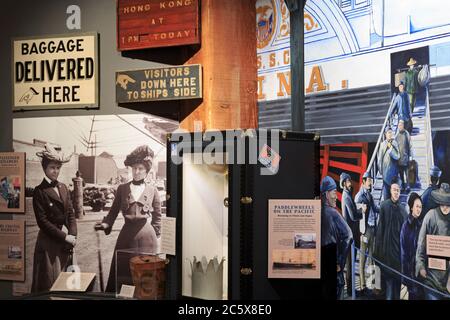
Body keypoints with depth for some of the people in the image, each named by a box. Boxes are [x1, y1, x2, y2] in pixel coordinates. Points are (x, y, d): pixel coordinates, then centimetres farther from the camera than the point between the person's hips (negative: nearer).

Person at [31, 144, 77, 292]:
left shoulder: (63, 188, 10)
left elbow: (71, 213, 8)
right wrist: (65, 236, -15)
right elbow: (43, 221, -13)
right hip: (48, 242, -6)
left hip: (65, 241, 6)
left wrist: (72, 235, -6)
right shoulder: (39, 191, -8)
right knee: (49, 282, 1)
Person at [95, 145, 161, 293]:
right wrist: (105, 224, -13)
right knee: (122, 272, 6)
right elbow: (114, 211, 5)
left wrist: (155, 237, 4)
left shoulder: (152, 191, 2)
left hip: (146, 236, -1)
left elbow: (157, 217, 6)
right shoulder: (122, 188, 5)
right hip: (127, 235, 1)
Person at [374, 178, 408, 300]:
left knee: (399, 271, 9)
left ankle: (397, 296, 20)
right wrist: (378, 247, -10)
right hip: (387, 244, -4)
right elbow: (380, 226, -7)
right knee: (388, 271, 0)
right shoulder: (384, 205, -5)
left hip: (400, 244, 4)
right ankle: (389, 296, 9)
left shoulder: (403, 209, 8)